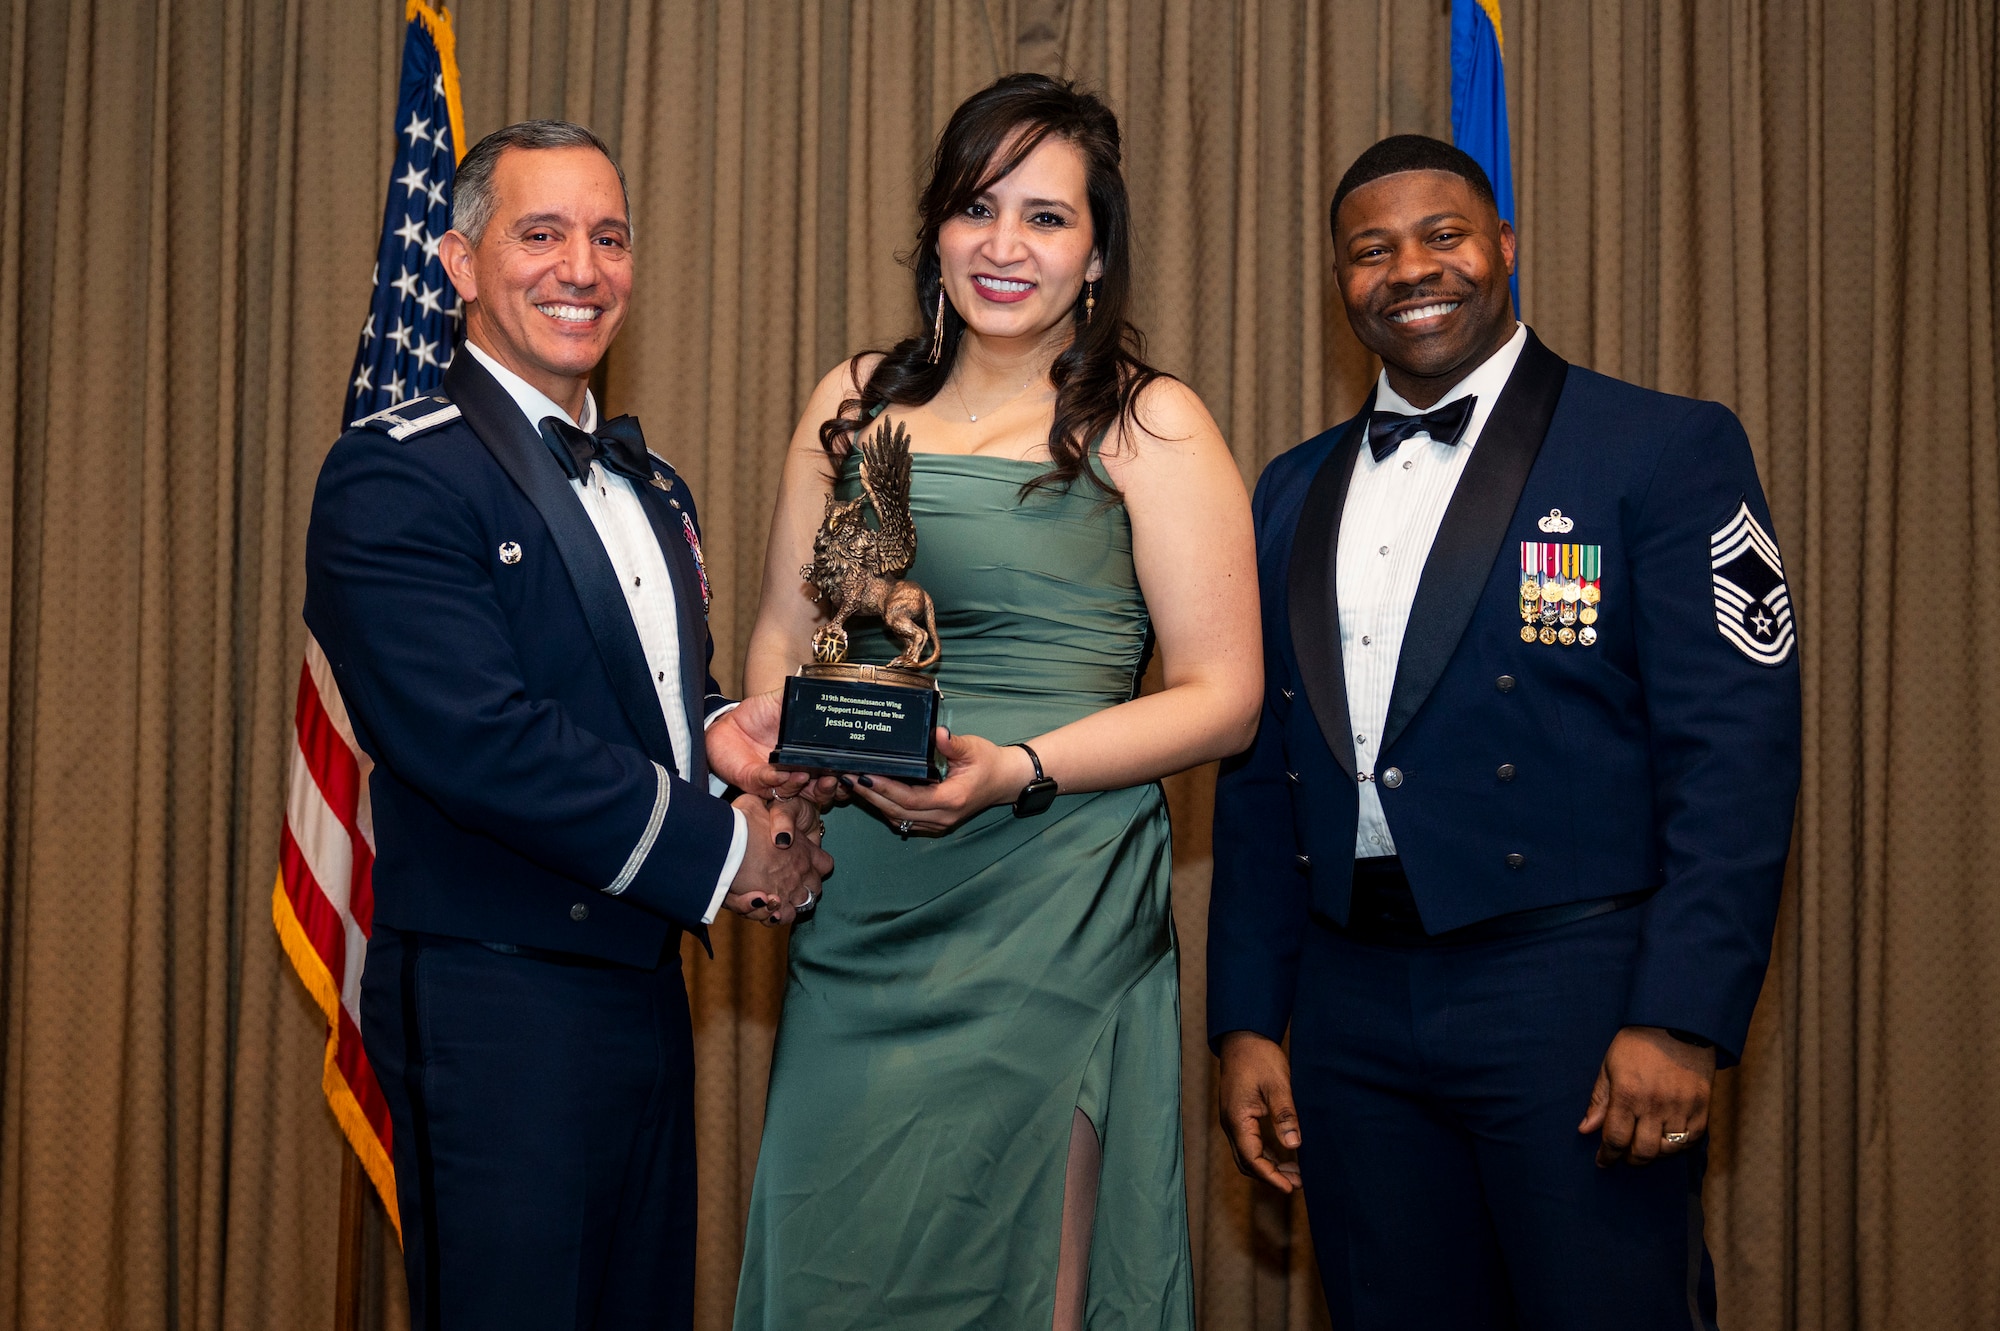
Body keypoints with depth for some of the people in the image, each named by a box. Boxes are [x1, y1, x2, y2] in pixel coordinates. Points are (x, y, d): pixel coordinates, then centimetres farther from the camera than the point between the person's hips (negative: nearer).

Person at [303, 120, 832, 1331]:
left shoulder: (649, 485, 16)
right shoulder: (394, 478, -12)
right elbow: (479, 739, -22)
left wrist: (718, 731, -3)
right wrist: (720, 851, -16)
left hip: (645, 991, 8)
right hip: (494, 1005, -8)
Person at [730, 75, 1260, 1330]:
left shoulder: (1150, 426, -2)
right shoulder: (857, 400, 12)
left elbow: (1224, 698, -4)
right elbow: (786, 636, 16)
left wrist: (1012, 771, -16)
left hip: (1050, 903, -4)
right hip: (857, 903, 4)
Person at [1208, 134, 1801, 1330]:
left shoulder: (1666, 449, -3)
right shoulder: (1294, 492, 13)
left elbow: (1736, 750, -9)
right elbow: (1263, 771, 14)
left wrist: (1681, 1020, -16)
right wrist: (1248, 1019, 9)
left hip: (1575, 995, -4)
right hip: (1354, 1007, 5)